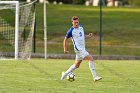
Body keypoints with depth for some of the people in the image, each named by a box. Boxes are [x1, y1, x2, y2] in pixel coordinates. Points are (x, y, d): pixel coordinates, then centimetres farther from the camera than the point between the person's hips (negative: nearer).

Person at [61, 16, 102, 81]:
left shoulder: (81, 27, 6)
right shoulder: (71, 31, -13)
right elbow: (65, 39, -2)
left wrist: (88, 36, 4)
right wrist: (65, 49, 0)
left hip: (83, 49, 8)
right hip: (78, 49, -8)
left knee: (77, 65, 15)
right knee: (90, 58, -18)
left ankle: (65, 74, 30)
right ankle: (95, 77, -18)